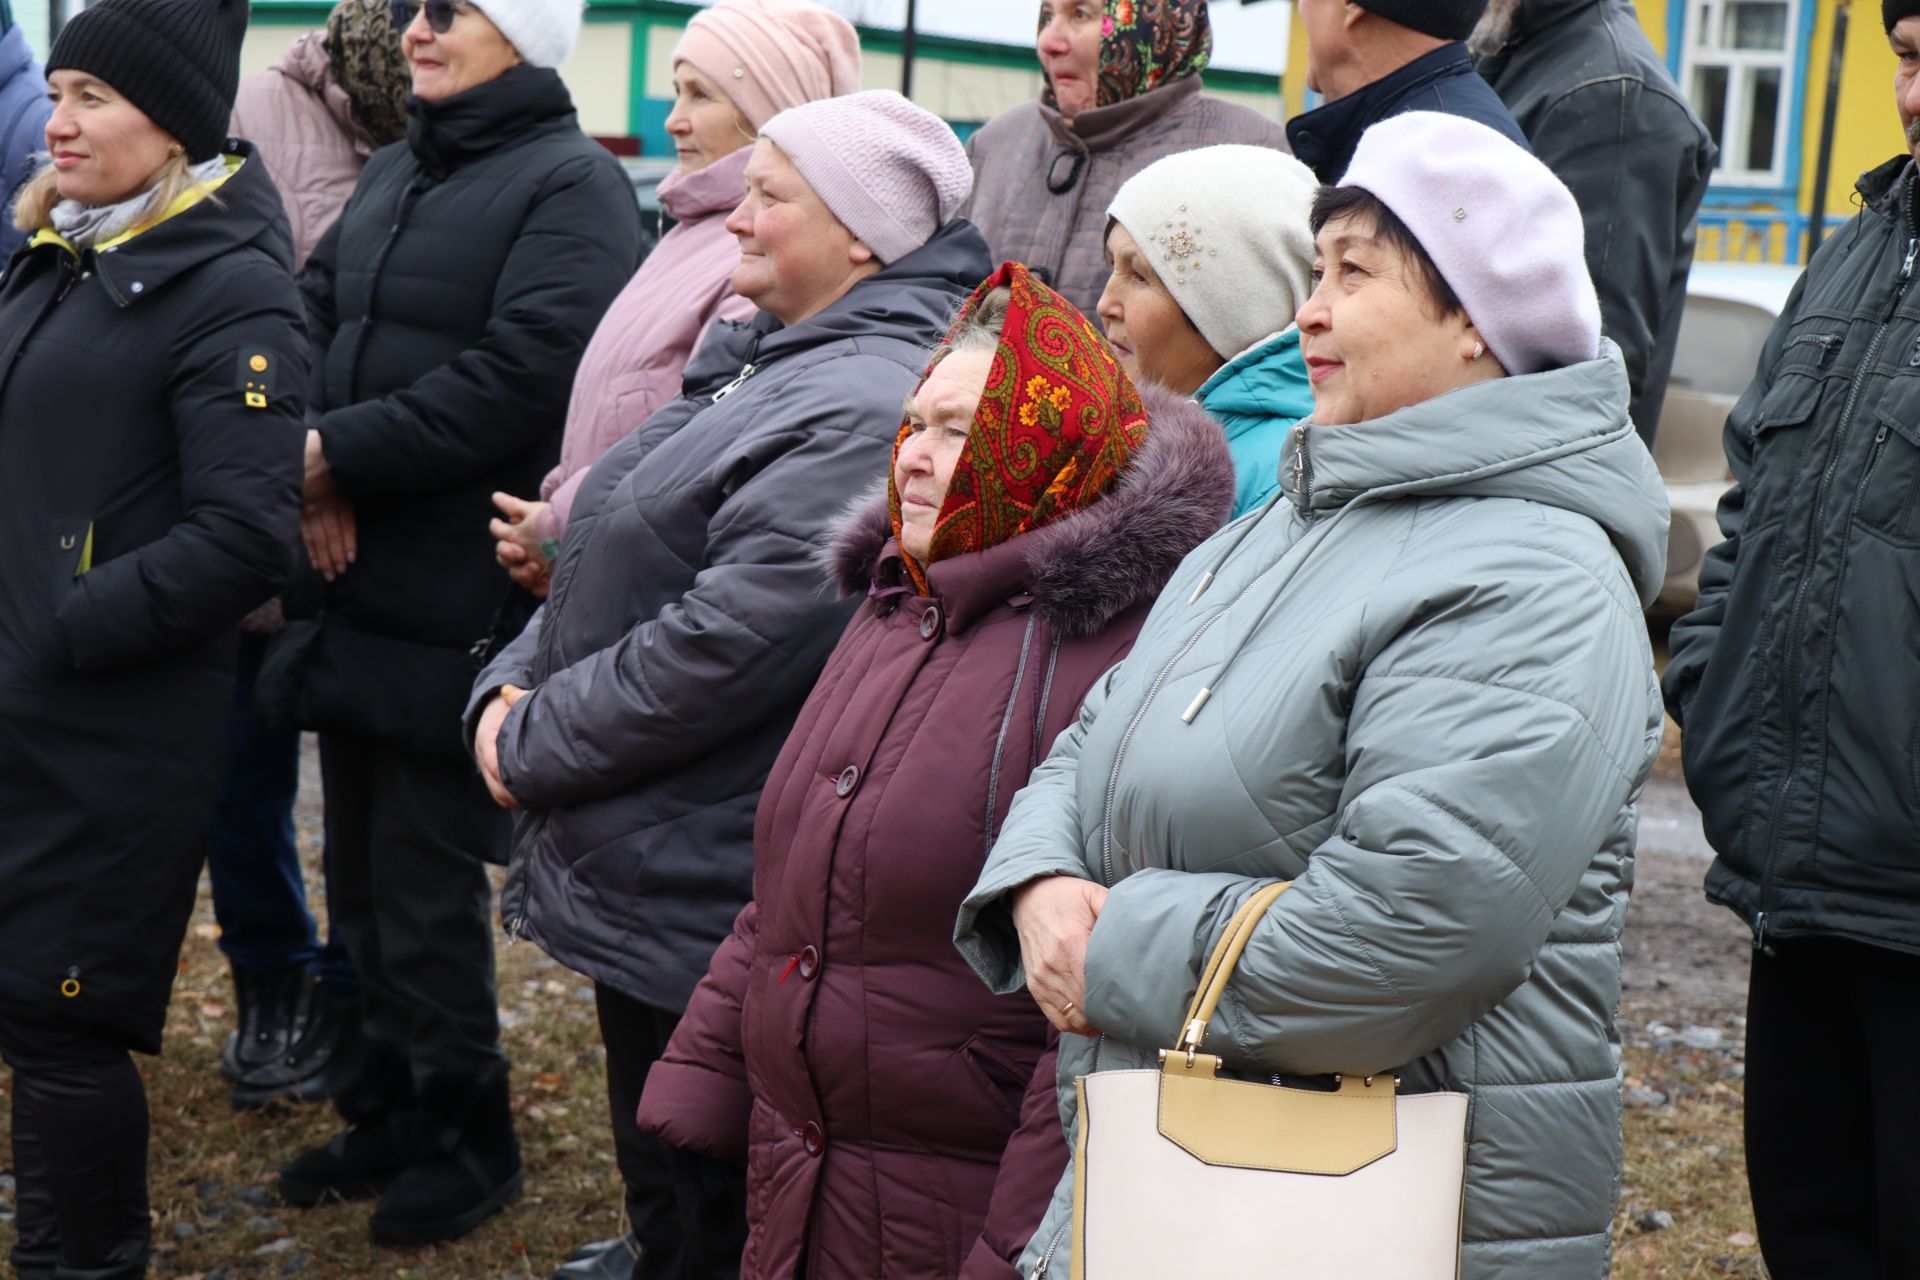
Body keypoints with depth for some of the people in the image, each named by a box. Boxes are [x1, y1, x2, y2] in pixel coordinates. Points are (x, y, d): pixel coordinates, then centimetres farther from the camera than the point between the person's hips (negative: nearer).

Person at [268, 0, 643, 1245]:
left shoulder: (569, 185, -11)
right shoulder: (394, 174, 16)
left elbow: (517, 381, -21)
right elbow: (311, 315, 11)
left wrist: (337, 451, -18)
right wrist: (312, 468, -7)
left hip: (460, 606, -8)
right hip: (358, 584, 8)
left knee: (426, 874, -1)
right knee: (366, 862, 16)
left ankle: (464, 1131, 17)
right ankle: (392, 1108, 31)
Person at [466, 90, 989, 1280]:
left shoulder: (861, 409, -21)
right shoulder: (759, 362, 13)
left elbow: (726, 644, -27)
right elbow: (612, 567, 18)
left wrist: (532, 745, -15)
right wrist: (510, 687, 1)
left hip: (703, 902, -10)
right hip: (637, 877, 10)